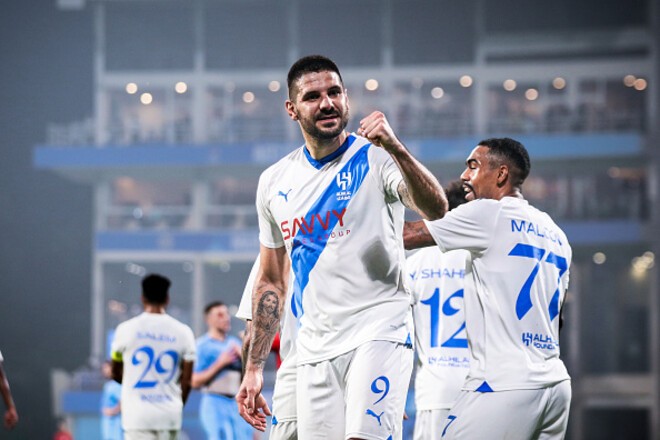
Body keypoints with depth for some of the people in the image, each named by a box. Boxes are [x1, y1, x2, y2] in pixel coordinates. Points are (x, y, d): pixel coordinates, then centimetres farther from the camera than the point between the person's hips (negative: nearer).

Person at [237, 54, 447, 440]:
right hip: (314, 347, 5)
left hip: (379, 331, -5)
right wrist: (254, 368, 14)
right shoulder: (274, 182, 12)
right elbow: (271, 283, 18)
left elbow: (437, 210, -21)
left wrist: (395, 148, -36)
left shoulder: (376, 159, -3)